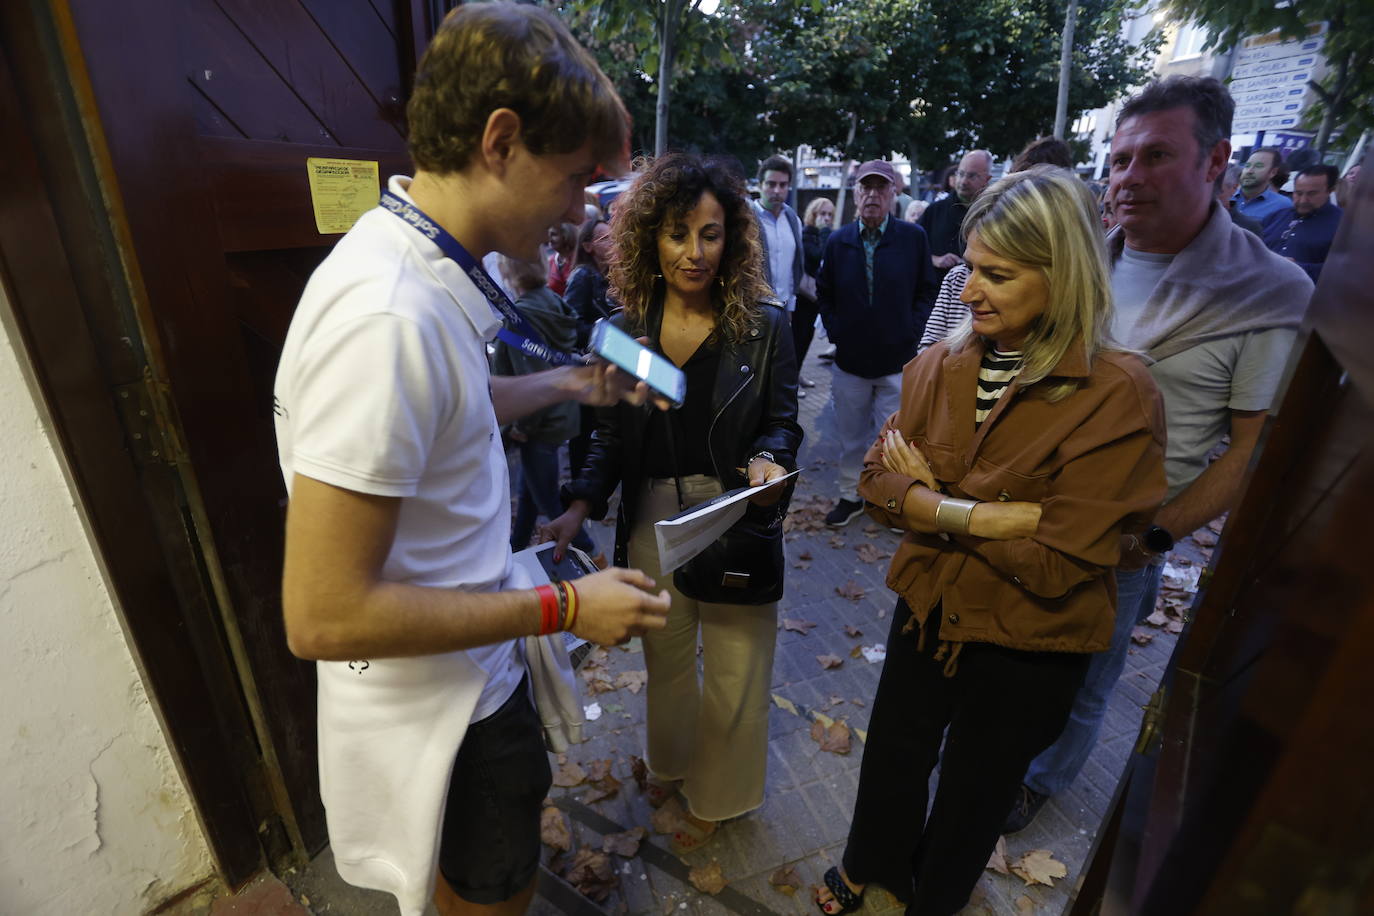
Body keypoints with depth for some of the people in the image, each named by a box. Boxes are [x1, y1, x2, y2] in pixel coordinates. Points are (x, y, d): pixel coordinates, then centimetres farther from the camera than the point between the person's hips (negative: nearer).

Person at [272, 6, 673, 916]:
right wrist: (563, 608, -24)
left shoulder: (421, 268, -2)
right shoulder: (388, 317, -34)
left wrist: (569, 382, 13)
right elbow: (324, 616, -31)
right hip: (437, 706, -8)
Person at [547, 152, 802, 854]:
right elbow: (610, 438, 1)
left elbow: (783, 423, -2)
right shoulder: (624, 330, -2)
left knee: (733, 670, 14)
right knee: (665, 657, 23)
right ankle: (672, 761, 54)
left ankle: (717, 794, 43)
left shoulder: (764, 327, -9)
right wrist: (579, 509, -13)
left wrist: (769, 460, -25)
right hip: (652, 524, 3)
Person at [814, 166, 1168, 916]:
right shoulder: (940, 365, -9)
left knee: (974, 789, 23)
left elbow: (1058, 562, -24)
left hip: (1029, 647, -3)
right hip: (929, 609, 4)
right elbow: (881, 482, -11)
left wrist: (933, 503, -19)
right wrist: (993, 516, -24)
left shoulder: (1117, 395, -22)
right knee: (892, 759, 25)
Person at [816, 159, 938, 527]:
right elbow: (824, 294, 11)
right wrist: (835, 332, 0)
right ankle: (850, 495, 31)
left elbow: (926, 291, 4)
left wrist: (911, 332, -6)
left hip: (898, 360, -2)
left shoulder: (914, 237, -3)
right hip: (850, 359, 2)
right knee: (851, 435, 14)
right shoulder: (837, 241, 2)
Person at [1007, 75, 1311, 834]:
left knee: (1080, 686, 18)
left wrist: (1153, 538, -17)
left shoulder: (1271, 295, -11)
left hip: (1119, 543, -3)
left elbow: (1254, 447, -9)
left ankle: (1042, 780, 46)